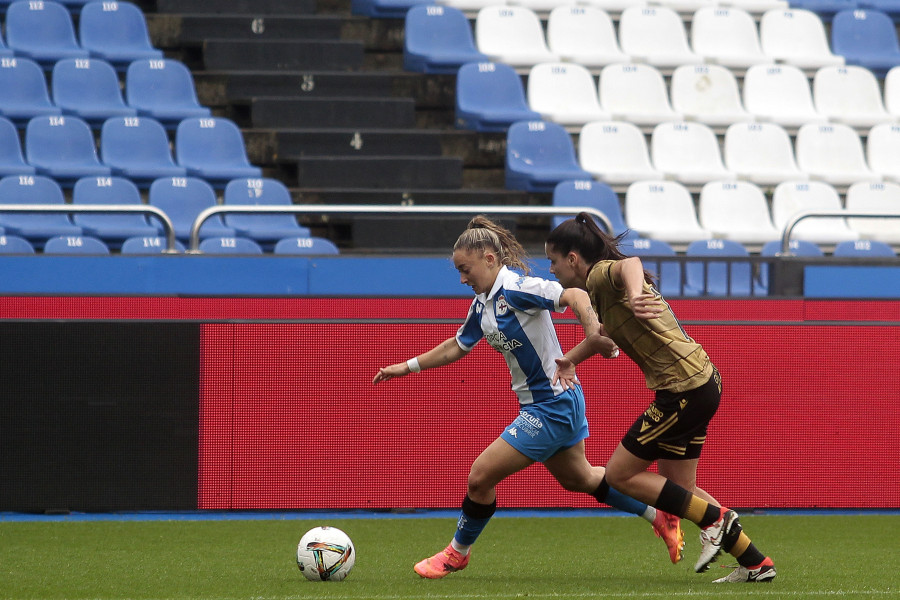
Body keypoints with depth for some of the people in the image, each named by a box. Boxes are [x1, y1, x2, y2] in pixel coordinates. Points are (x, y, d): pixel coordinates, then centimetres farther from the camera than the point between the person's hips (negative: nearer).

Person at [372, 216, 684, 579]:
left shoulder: (516, 287, -21)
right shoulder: (482, 303, 7)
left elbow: (574, 296, -31)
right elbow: (459, 346, 22)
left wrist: (594, 335, -44)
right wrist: (407, 367, 21)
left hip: (551, 407, -10)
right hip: (538, 404, 10)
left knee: (481, 476, -4)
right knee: (579, 478, 25)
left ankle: (457, 552, 17)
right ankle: (661, 516, 36)